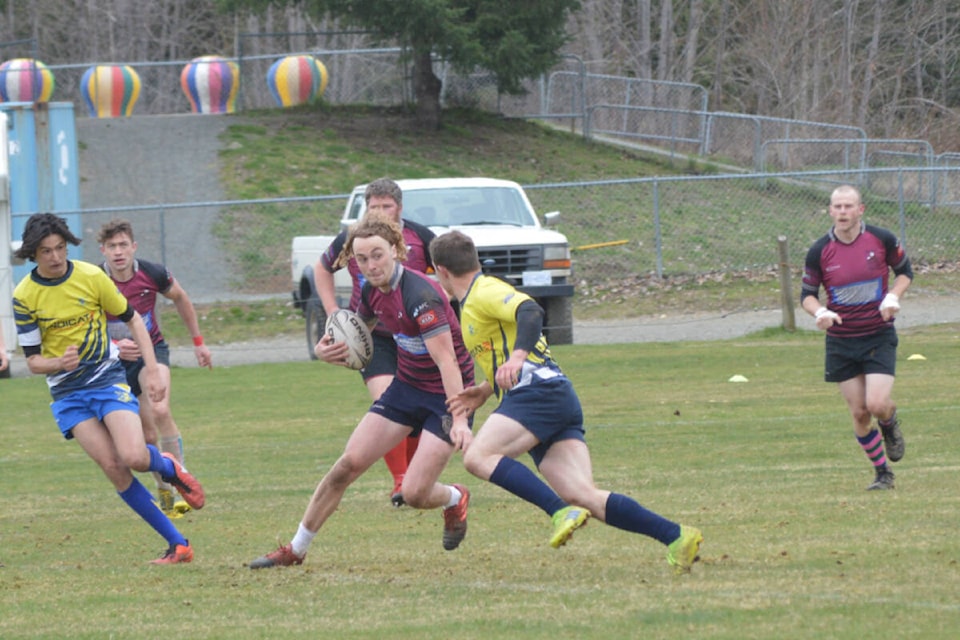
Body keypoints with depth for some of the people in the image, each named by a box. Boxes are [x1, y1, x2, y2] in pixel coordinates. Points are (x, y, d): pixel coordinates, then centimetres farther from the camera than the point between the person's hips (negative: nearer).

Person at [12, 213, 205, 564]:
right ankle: (177, 543, -5)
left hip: (107, 378, -1)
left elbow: (133, 320, 5)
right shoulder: (25, 296, -6)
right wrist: (58, 363, -25)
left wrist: (152, 371, -3)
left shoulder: (91, 277, -7)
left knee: (133, 457, -22)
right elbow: (33, 360, -2)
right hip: (67, 393, 1)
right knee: (112, 467, -13)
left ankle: (169, 468, 17)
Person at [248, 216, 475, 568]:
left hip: (446, 394, -7)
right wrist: (327, 349, -8)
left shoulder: (419, 296, -27)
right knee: (348, 463, -2)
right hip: (406, 387, 7)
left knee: (414, 494, -12)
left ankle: (456, 499, 25)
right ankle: (296, 549, 8)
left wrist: (458, 419, -38)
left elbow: (447, 361, -31)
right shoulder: (372, 292, -2)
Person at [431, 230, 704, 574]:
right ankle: (676, 536, -16)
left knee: (477, 456, -23)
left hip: (541, 391, -9)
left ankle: (562, 511, -31)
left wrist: (518, 356, -36)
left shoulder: (485, 292, -2)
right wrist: (485, 391, 30)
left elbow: (531, 312, -22)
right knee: (584, 496, -7)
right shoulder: (472, 304, 29)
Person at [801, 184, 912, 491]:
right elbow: (807, 294, 2)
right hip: (841, 341, 1)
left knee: (877, 404, -16)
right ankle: (883, 473, 20)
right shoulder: (819, 251, -7)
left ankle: (890, 425, 22)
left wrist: (893, 296, -11)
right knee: (859, 413, 3)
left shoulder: (882, 239, -7)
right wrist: (820, 312, -19)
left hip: (879, 336, -1)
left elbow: (905, 271, 9)